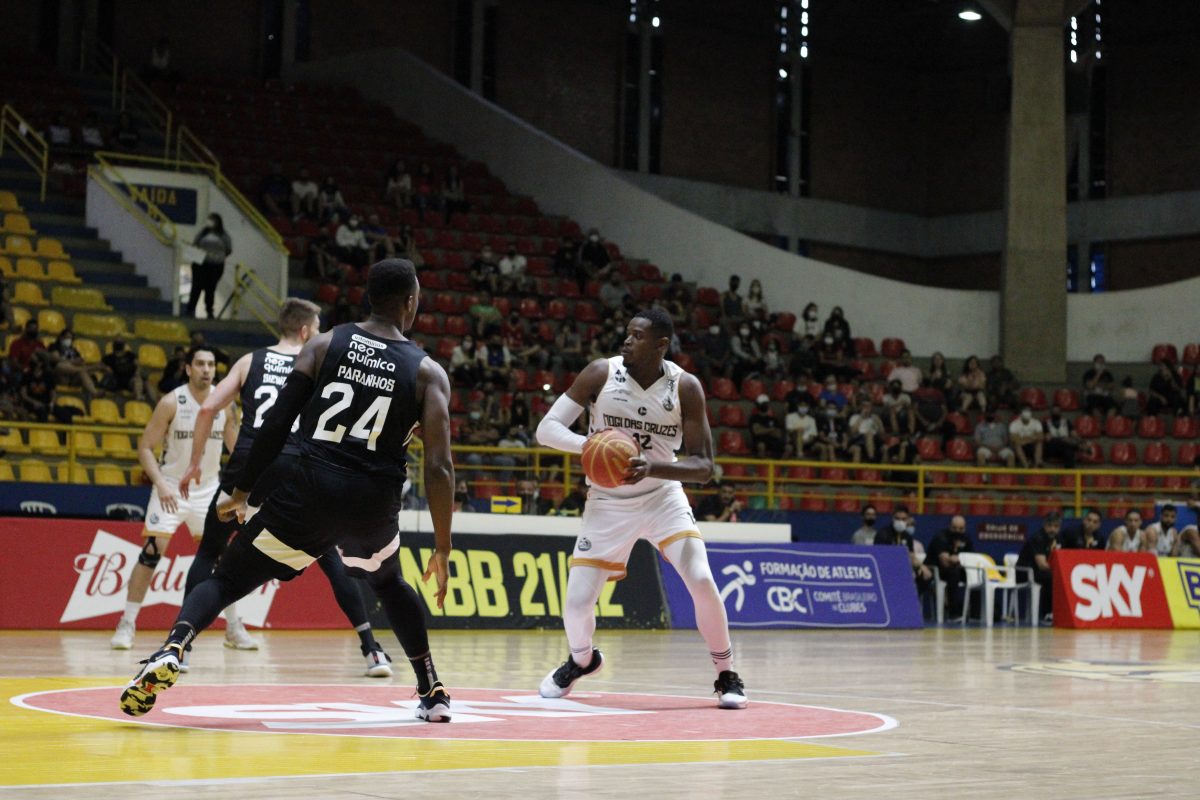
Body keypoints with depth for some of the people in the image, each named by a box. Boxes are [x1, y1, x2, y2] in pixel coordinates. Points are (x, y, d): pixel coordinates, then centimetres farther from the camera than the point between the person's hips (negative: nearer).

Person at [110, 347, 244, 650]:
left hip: (208, 489, 3)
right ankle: (127, 624, -3)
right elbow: (145, 447, -11)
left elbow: (236, 447, 8)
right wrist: (160, 484, -24)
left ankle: (234, 628, 11)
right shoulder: (171, 402, -13)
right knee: (151, 552, -11)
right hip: (171, 488, -3)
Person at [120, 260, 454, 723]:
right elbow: (438, 467, -2)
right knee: (389, 585, 32)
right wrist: (442, 551, 4)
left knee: (227, 580, 9)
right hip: (374, 505, 1)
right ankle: (432, 693, 30)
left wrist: (241, 492, 13)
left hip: (311, 491, -1)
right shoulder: (428, 373, 5)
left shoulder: (323, 346, 7)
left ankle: (170, 651, -18)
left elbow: (276, 424, 3)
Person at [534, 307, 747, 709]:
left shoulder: (685, 387, -14)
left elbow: (703, 467, -15)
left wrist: (653, 469, -34)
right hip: (608, 501, 0)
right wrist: (588, 445, -35)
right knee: (577, 602, -6)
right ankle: (581, 660, 30)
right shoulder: (601, 374, -15)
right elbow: (546, 428, -15)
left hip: (663, 497, 0)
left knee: (702, 581, -19)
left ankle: (726, 674, 3)